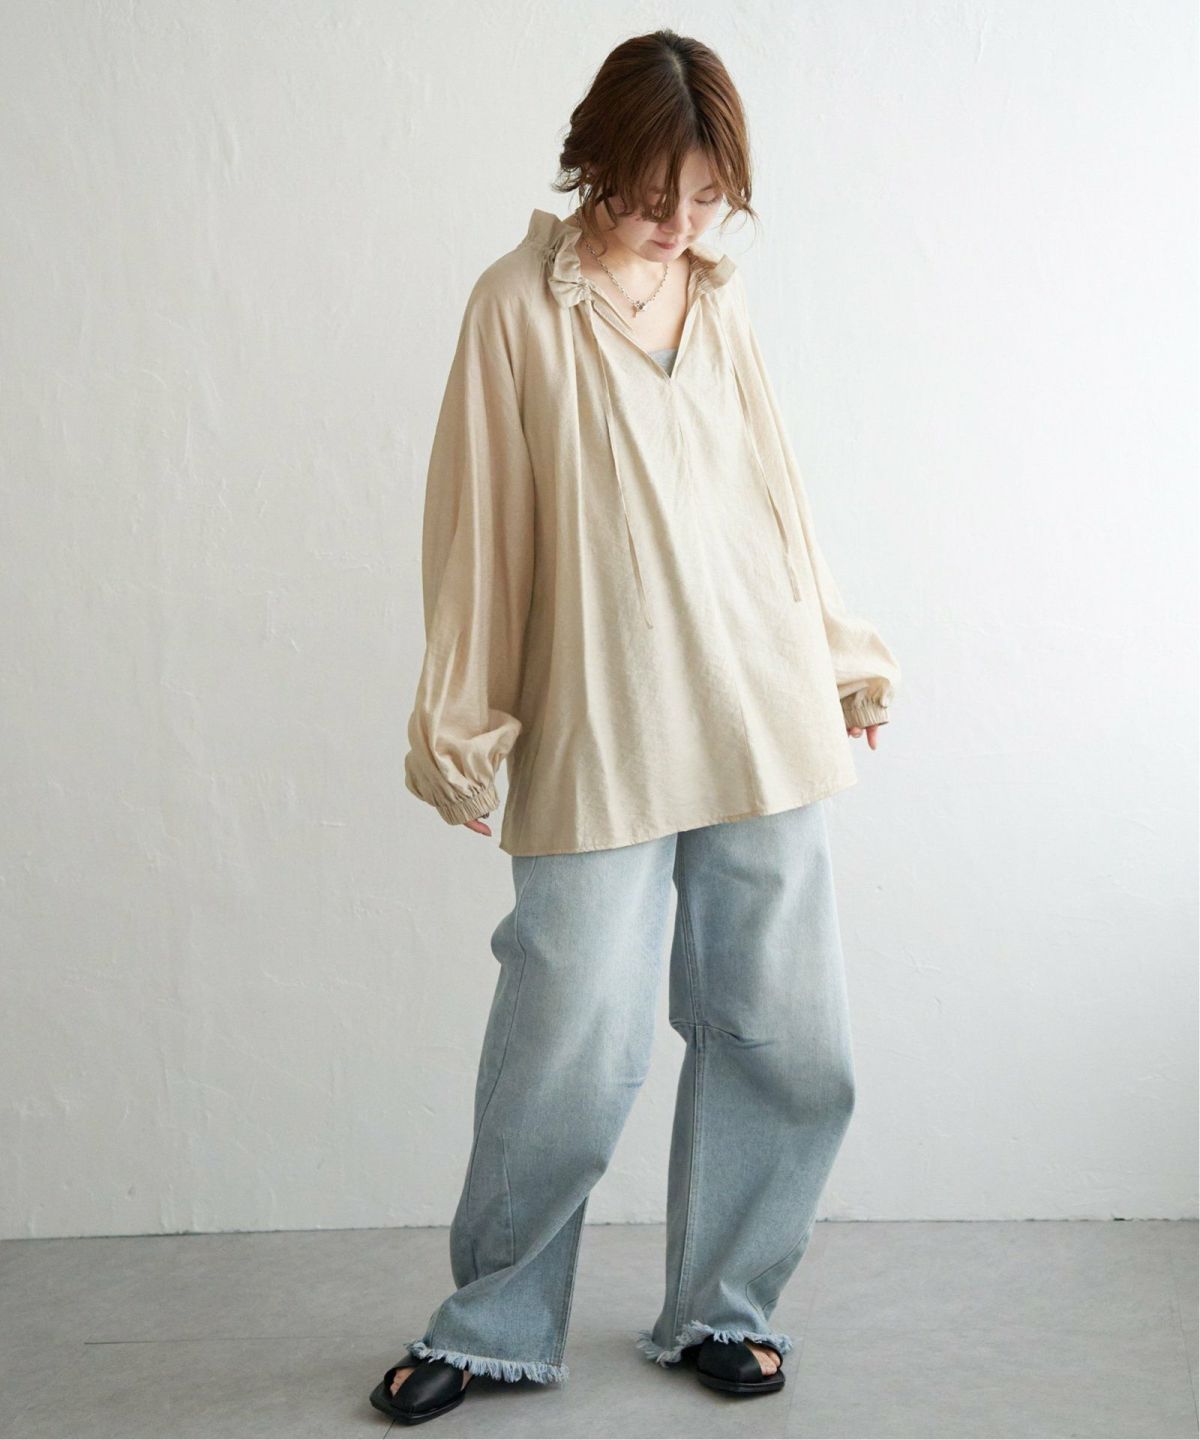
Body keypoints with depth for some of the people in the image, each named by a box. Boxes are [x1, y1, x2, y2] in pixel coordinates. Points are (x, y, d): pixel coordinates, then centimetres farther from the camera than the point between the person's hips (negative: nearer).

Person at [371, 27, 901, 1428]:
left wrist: (843, 653, 24)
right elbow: (476, 526, 0)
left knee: (789, 1048, 7)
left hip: (762, 730, 5)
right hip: (596, 748, -4)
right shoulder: (521, 304, 0)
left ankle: (717, 1308, 27)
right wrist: (459, 725, -1)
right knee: (569, 1058, -3)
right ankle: (492, 1327, 21)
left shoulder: (722, 302, 12)